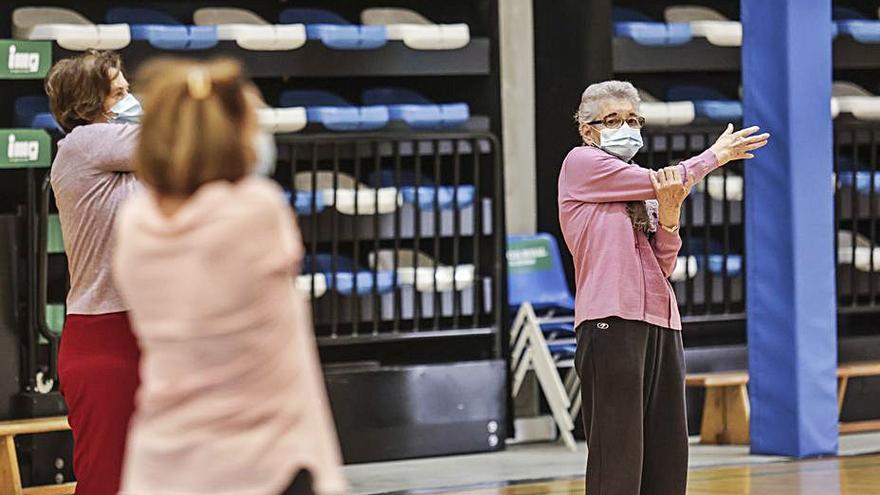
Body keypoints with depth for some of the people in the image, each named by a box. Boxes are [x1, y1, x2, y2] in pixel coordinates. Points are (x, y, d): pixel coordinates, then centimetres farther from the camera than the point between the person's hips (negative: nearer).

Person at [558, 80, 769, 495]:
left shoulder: (644, 194, 23)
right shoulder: (581, 163, 3)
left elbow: (664, 266, 15)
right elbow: (662, 182, -1)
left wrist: (668, 214, -3)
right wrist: (716, 155, 14)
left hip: (661, 321, 7)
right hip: (612, 321, -7)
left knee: (667, 457, 3)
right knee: (618, 460, -11)